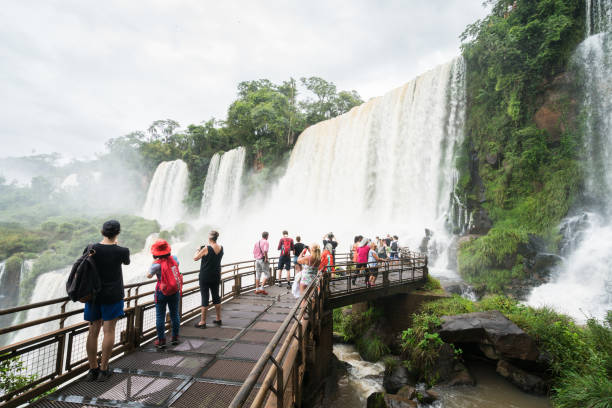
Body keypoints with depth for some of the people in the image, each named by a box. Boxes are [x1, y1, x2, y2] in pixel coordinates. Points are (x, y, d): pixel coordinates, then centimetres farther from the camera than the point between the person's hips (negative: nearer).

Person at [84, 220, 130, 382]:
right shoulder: (121, 251, -10)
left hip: (93, 294, 3)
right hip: (113, 296, -3)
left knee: (93, 331, 11)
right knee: (108, 331, 3)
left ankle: (93, 369, 21)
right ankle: (103, 370, 7)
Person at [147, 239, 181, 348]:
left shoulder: (157, 264, -17)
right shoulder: (173, 258, -4)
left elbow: (149, 276, -5)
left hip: (162, 292, -4)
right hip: (175, 291, 4)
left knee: (160, 316, 8)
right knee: (175, 314, 14)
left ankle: (161, 340, 12)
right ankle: (175, 337, 24)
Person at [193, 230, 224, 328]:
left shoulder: (206, 248, -17)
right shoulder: (221, 248, 0)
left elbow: (195, 258, -8)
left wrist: (198, 250, 8)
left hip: (205, 277, -5)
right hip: (216, 276, 6)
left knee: (205, 298, 0)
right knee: (216, 297, 15)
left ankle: (202, 322, 7)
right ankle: (218, 319, 23)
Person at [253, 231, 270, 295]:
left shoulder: (257, 242, 11)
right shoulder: (266, 242, -9)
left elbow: (254, 252, 11)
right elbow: (265, 251, -26)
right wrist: (266, 258, -16)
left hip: (257, 260, 7)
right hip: (263, 260, -7)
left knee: (258, 275, 12)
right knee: (266, 274, 3)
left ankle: (257, 289, 14)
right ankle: (262, 288, -5)